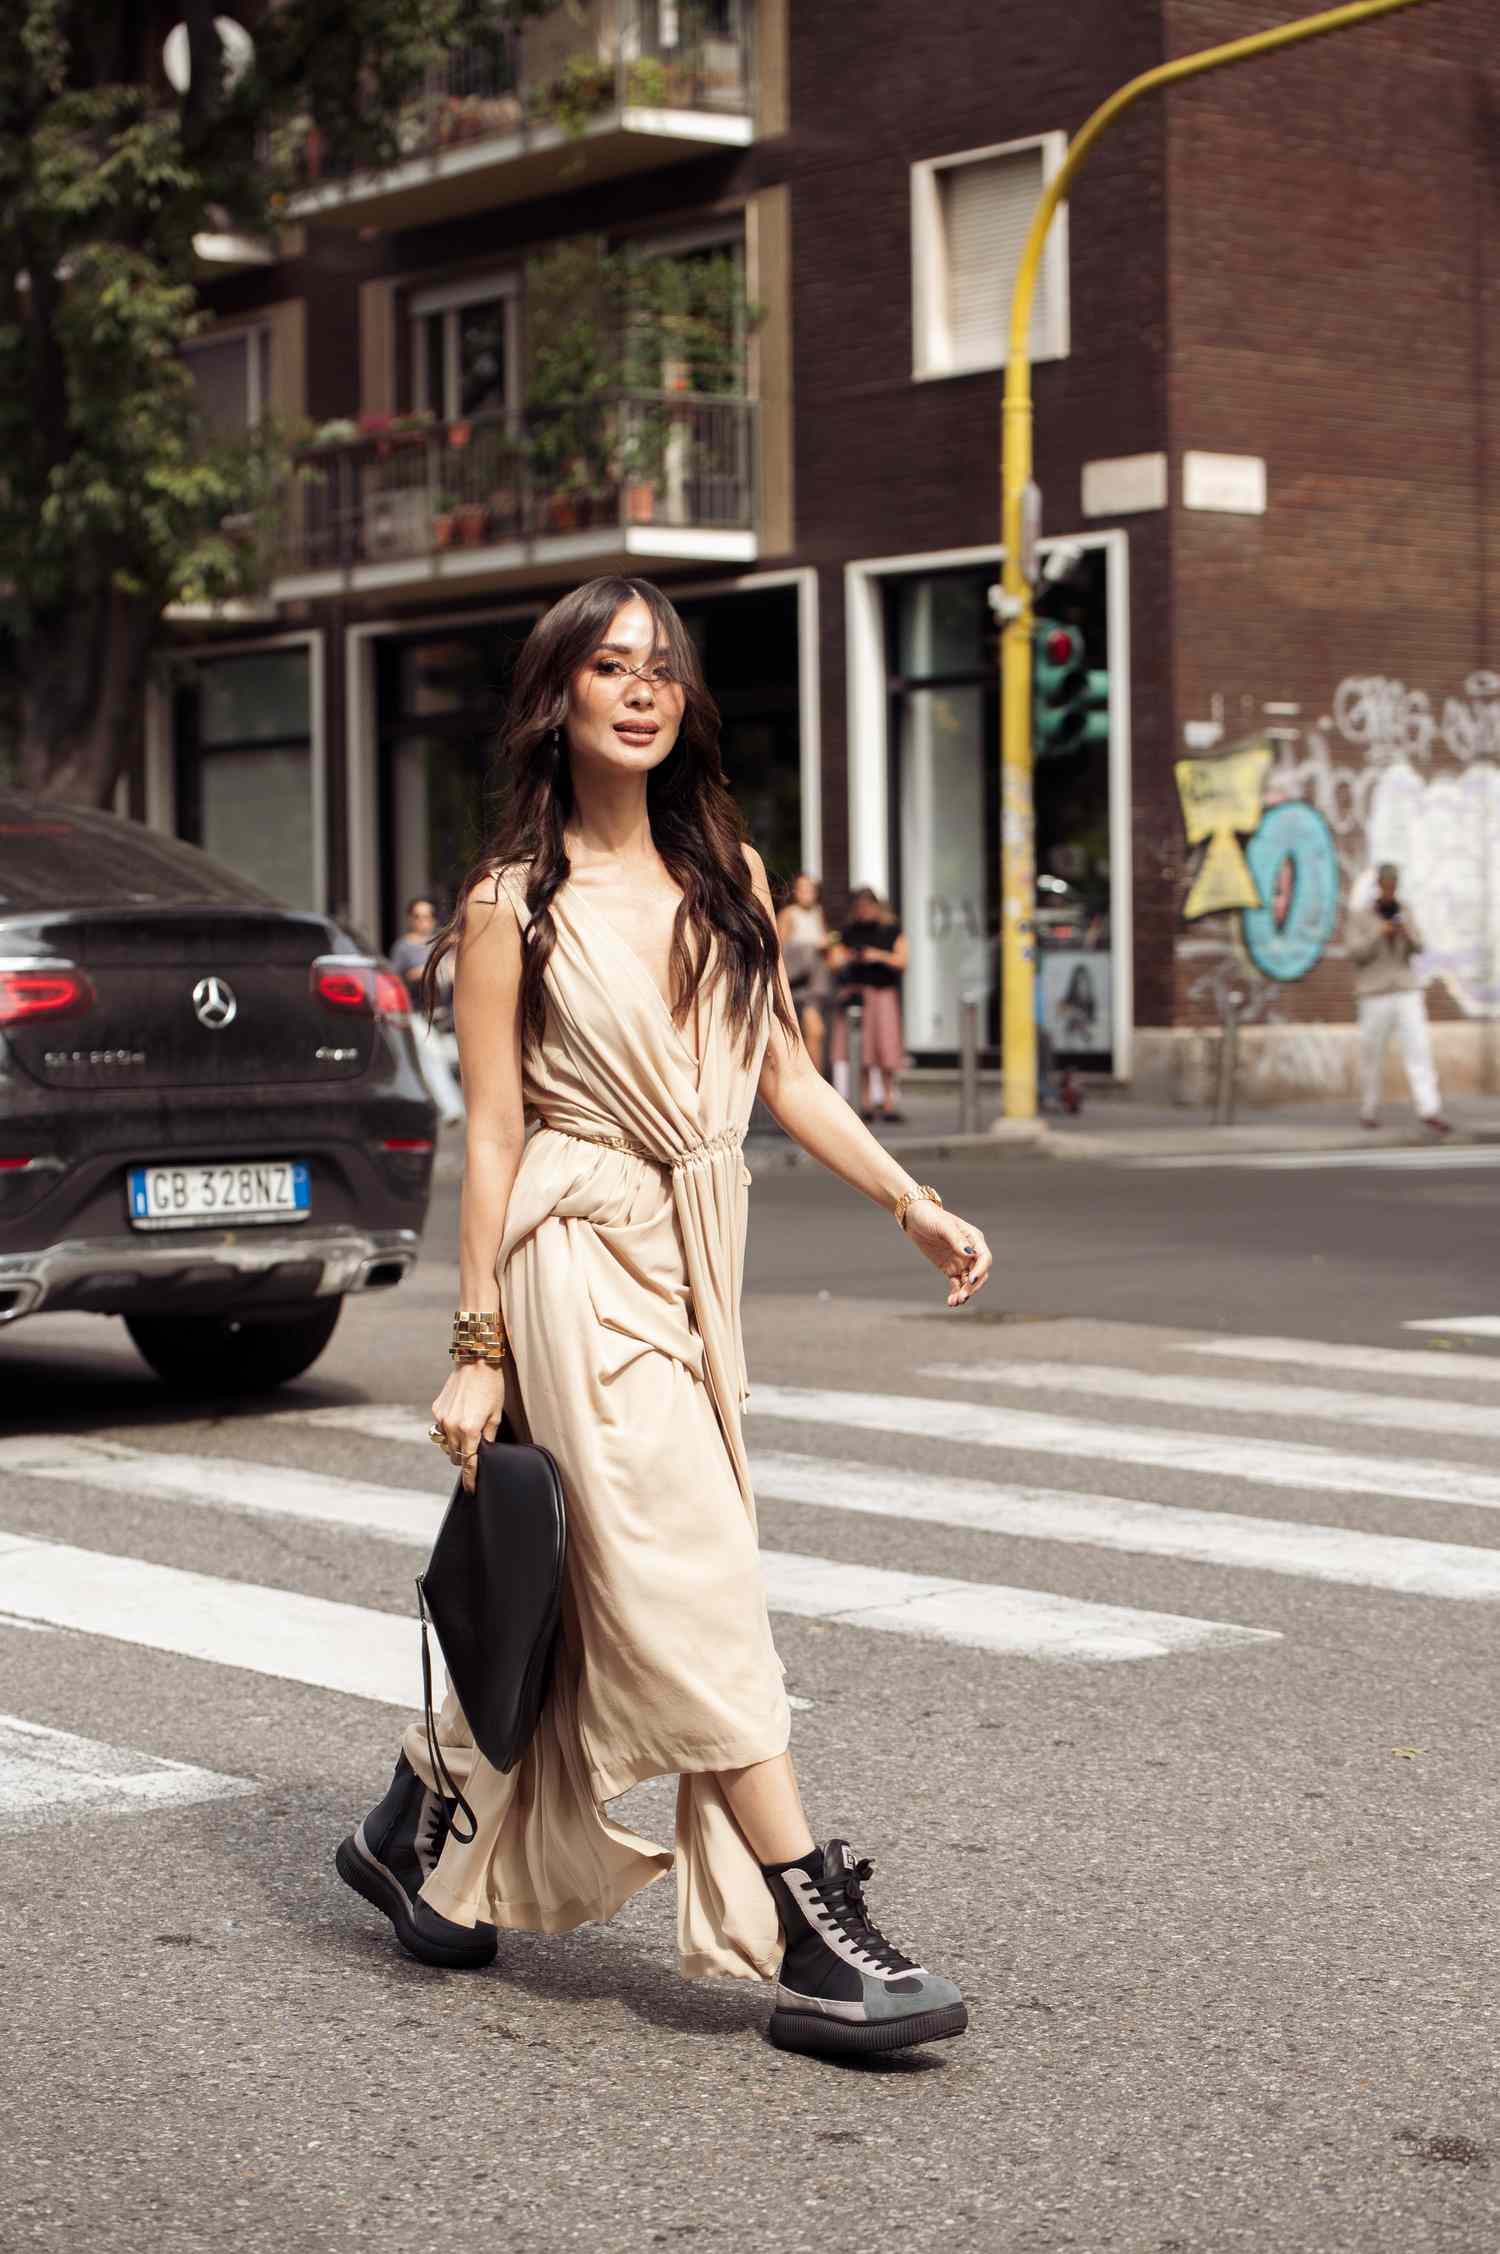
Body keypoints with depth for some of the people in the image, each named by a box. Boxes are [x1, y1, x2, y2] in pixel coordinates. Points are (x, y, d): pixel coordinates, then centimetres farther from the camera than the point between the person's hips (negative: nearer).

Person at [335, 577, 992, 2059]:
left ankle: (419, 1834, 33)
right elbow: (491, 1132, -5)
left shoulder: (729, 875, 11)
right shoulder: (515, 905, -4)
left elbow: (785, 1076, 15)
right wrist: (476, 1345, -7)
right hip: (583, 1268, -6)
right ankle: (819, 1947, -11)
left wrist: (913, 1206, 5)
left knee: (575, 1593, 12)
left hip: (698, 1270, 7)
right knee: (695, 1600, -11)